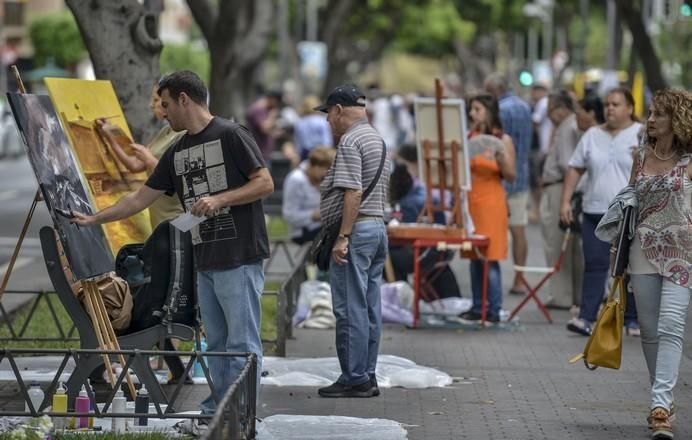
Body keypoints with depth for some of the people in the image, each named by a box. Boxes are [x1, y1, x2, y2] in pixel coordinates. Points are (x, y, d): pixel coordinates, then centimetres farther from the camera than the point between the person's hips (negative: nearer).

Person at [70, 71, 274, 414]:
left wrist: (219, 199, -20)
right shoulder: (176, 154, 16)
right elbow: (140, 198, 20)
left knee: (242, 343, -6)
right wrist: (94, 219, 18)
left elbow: (265, 183, -10)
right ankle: (215, 411, 17)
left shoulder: (230, 135, -7)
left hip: (239, 259, -8)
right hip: (205, 262, 8)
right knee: (216, 342, 12)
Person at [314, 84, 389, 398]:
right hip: (378, 226, 10)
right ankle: (368, 376, 14)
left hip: (355, 231, -10)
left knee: (350, 310, -7)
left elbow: (353, 193, -21)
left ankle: (354, 379, -6)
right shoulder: (377, 139, 19)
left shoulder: (350, 141, -12)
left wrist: (342, 237, -21)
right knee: (370, 308, 11)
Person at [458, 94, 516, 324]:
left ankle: (494, 310, -2)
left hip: (491, 202, -4)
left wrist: (501, 160, -19)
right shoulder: (468, 137, 7)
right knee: (474, 257, 7)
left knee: (489, 258, -5)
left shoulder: (503, 140, -2)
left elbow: (511, 176, -2)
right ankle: (477, 307, 14)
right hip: (469, 201, 4)